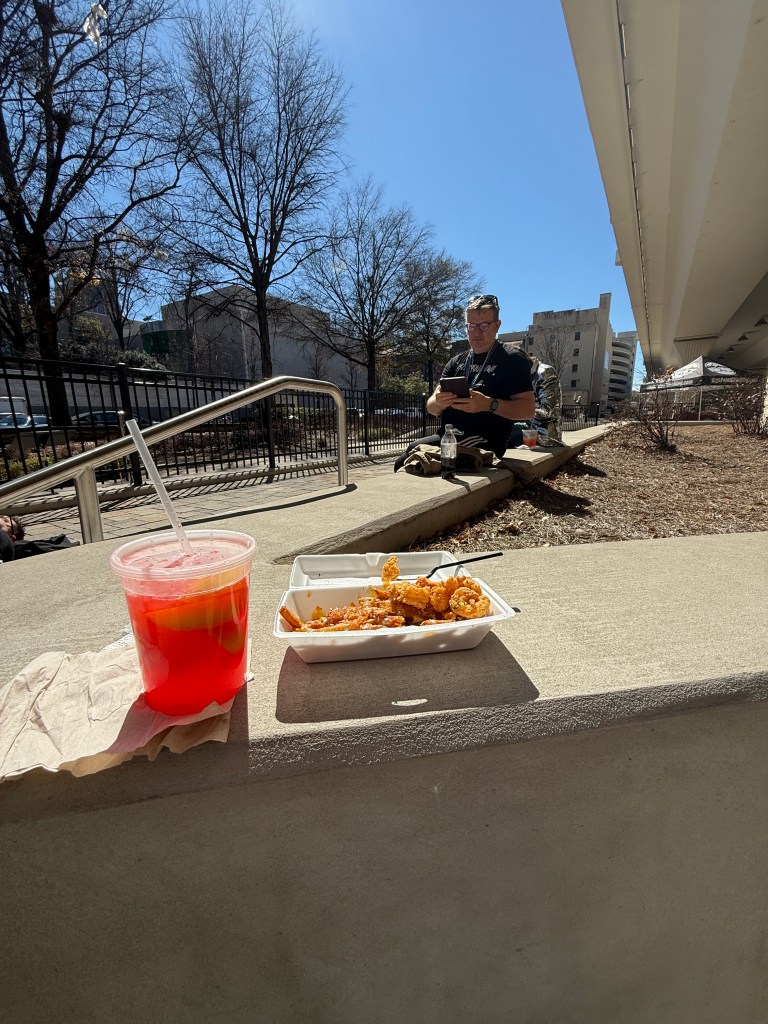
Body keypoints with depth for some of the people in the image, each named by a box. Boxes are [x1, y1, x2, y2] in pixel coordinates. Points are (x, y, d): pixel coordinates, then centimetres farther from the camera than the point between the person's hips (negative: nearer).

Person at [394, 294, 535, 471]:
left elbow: (528, 409, -6)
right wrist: (438, 402, -13)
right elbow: (431, 408, 13)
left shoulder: (513, 360, 4)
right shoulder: (456, 362, 21)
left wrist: (489, 404, -22)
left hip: (483, 439, -5)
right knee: (402, 463, -17)